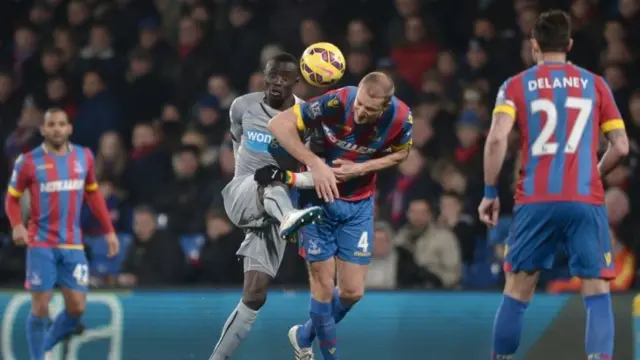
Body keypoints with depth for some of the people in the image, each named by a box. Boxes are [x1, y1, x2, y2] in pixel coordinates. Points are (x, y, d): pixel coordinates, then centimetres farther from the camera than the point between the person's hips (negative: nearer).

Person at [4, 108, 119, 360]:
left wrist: (109, 231, 12)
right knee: (41, 307, -5)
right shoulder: (29, 162, -6)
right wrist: (17, 226, -16)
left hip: (72, 245, 3)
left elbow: (93, 194, 17)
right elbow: (12, 198, 3)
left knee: (77, 307, -1)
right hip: (41, 244, -3)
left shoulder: (84, 157, 4)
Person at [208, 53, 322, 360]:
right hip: (242, 195, 0)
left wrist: (288, 177, -24)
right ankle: (288, 217, -70)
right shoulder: (242, 106, 3)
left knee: (255, 295, -7)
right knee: (269, 181, -36)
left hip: (276, 209, 0)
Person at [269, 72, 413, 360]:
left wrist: (360, 168, -14)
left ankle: (304, 337, 31)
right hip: (320, 198, -3)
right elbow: (278, 124, -25)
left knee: (352, 292, 3)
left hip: (359, 205, 3)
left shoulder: (401, 117, -18)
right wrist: (315, 164, -33)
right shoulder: (336, 102, -28)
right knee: (324, 285, -4)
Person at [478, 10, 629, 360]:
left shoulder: (516, 85, 8)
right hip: (585, 200, 0)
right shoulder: (595, 84, 11)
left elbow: (496, 139, -7)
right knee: (597, 293, -1)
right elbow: (621, 147, 9)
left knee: (517, 291, 12)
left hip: (535, 201, 0)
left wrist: (490, 193, 1)